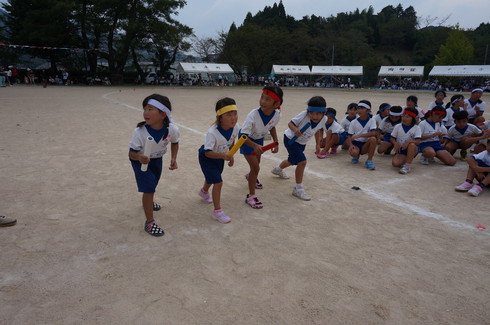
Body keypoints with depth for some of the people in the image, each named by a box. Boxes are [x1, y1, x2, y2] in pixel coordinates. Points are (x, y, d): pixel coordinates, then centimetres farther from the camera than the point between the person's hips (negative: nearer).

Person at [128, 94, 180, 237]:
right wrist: (139, 157, -47)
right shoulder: (139, 131, -35)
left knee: (153, 184, 25)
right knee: (149, 189, -11)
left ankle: (148, 203, 58)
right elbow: (132, 153, -26)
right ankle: (149, 223, 5)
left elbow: (174, 143, -5)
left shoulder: (172, 130, -29)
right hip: (140, 160, -4)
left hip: (157, 159, 4)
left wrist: (173, 158, -16)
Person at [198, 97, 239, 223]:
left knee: (212, 177, 29)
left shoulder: (236, 127, -21)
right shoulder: (212, 132, -40)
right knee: (218, 182, -12)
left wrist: (230, 156, 4)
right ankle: (217, 211, 5)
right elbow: (208, 152, -37)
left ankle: (204, 191, 63)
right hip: (207, 158, -7)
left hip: (221, 156, 7)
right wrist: (223, 155, -49)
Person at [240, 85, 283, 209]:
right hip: (247, 140, -5)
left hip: (259, 139, 5)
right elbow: (244, 136, -38)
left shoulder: (277, 115, -23)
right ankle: (251, 196, 6)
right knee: (255, 167, -10)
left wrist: (276, 142, -6)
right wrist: (255, 146, -54)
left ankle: (250, 176, 60)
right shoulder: (253, 115, -38)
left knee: (256, 163, 25)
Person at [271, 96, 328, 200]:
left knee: (293, 160, 28)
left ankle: (278, 169, 61)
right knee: (302, 161, -22)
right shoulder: (304, 115, -34)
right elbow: (290, 123, -22)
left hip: (302, 142, 7)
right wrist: (295, 130, -44)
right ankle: (298, 189, -7)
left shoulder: (324, 119, -17)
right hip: (291, 139, -7)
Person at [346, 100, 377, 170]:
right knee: (353, 153, -34)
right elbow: (349, 136, -2)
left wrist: (359, 135, -26)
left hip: (365, 145, 0)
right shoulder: (353, 122, 1)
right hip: (355, 144, 0)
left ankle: (369, 161, -19)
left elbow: (373, 133, -19)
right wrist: (351, 145, -22)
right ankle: (357, 156, 8)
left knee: (373, 139, -31)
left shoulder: (371, 121, -2)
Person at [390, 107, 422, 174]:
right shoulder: (397, 126, 3)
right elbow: (392, 138, 5)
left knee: (412, 145, -38)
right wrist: (395, 143, -17)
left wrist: (408, 142, -33)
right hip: (400, 150, 1)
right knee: (395, 163, -29)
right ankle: (404, 161, 7)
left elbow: (418, 141, -14)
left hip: (411, 150, -1)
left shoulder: (416, 128, -4)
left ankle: (408, 166, -27)